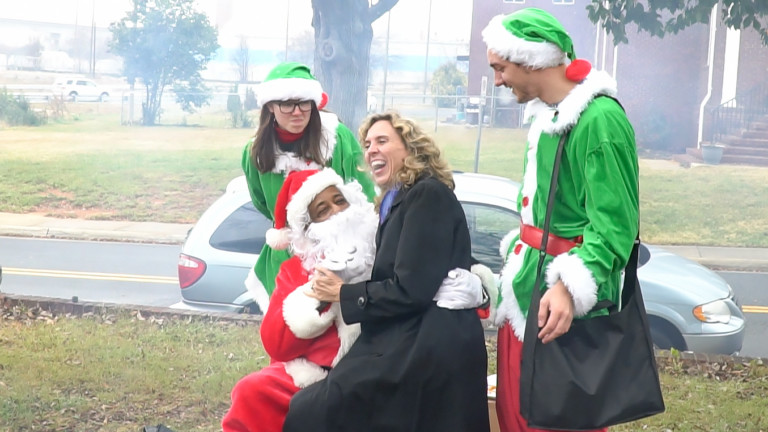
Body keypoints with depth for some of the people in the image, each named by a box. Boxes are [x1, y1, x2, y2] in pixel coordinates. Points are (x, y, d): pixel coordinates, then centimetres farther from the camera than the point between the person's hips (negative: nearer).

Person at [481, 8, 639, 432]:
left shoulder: (599, 119, -18)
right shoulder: (545, 114, 13)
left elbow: (614, 225, -21)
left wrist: (570, 287, -30)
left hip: (560, 304, -9)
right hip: (524, 287, 9)